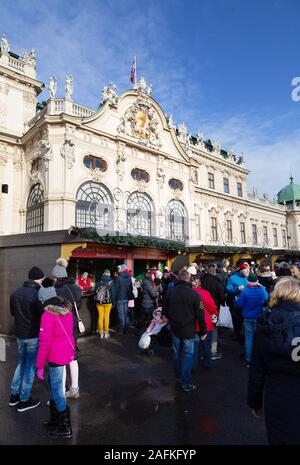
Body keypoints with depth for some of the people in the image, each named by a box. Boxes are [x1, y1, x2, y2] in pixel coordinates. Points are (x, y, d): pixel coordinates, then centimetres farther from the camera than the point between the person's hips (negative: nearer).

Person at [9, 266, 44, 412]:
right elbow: (43, 315, -19)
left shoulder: (16, 292, -1)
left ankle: (14, 395, 30)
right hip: (34, 335, -6)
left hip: (20, 334, 7)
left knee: (22, 363, 23)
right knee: (30, 366, 7)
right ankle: (24, 401, 17)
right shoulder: (37, 294, -22)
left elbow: (13, 312, 11)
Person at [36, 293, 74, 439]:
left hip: (56, 357, -8)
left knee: (57, 390, 6)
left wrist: (40, 366, -10)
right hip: (67, 353, 8)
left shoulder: (48, 316, -21)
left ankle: (65, 428, 19)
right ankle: (55, 420, 38)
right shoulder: (67, 311, 3)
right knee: (52, 384, 23)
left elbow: (44, 343, -19)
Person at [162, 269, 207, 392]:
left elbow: (164, 310, 6)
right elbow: (199, 314, -12)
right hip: (188, 329, -4)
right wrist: (203, 331, -3)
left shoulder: (170, 292, -4)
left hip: (174, 328, 5)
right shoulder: (193, 294, -17)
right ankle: (186, 383, 8)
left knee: (177, 352, 19)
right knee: (187, 355, 4)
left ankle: (178, 376, 35)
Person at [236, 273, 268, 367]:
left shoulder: (245, 291, -17)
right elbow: (267, 299, 11)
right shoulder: (263, 290, -10)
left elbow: (239, 304, -13)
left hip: (247, 318, -1)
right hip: (259, 318, 1)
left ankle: (248, 360, 13)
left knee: (248, 338, 8)